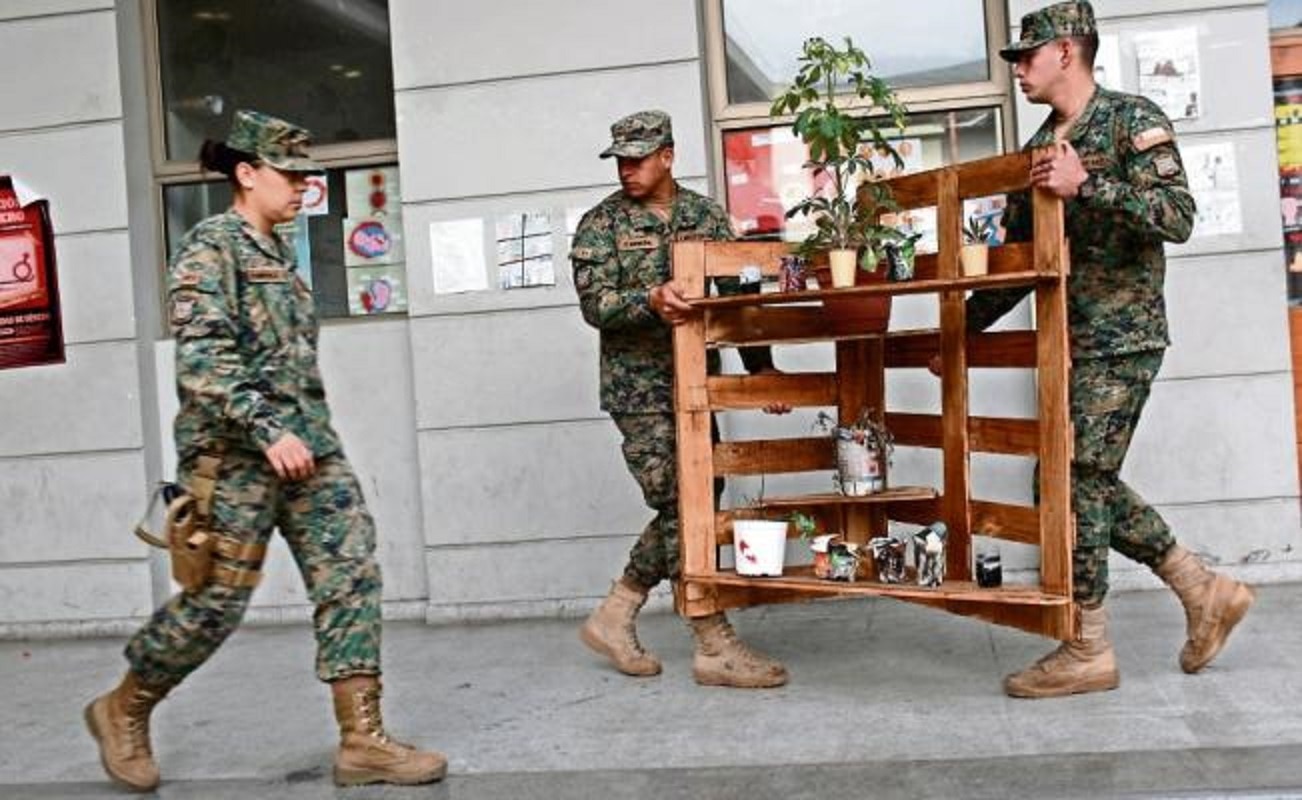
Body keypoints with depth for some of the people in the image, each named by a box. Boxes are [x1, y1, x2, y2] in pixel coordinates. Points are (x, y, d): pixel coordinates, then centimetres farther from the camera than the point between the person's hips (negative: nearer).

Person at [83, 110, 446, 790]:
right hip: (235, 453, -8)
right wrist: (266, 430, -26)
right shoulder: (209, 247, -7)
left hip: (308, 446, 8)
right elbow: (202, 359, -19)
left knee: (351, 577, -3)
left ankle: (362, 739, 1)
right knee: (217, 599, 0)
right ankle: (123, 710, 25)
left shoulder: (279, 253, 18)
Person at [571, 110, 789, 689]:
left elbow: (738, 294, 10)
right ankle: (715, 647, 1)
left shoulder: (705, 216, 10)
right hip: (639, 389, -5)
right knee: (682, 509, -7)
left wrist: (761, 365, 2)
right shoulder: (601, 225, -1)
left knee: (692, 506, 7)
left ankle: (614, 616, 22)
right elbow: (594, 303, -12)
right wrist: (650, 299, -31)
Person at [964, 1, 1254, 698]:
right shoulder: (1039, 150, 17)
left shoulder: (1132, 120, -4)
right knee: (1090, 482, 9)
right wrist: (963, 327, 17)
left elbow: (1177, 215, -16)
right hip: (1071, 343, 8)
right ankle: (1205, 593, 25)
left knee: (1075, 482, -9)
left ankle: (1087, 651, 3)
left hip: (1122, 339, -8)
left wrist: (1087, 184, -23)